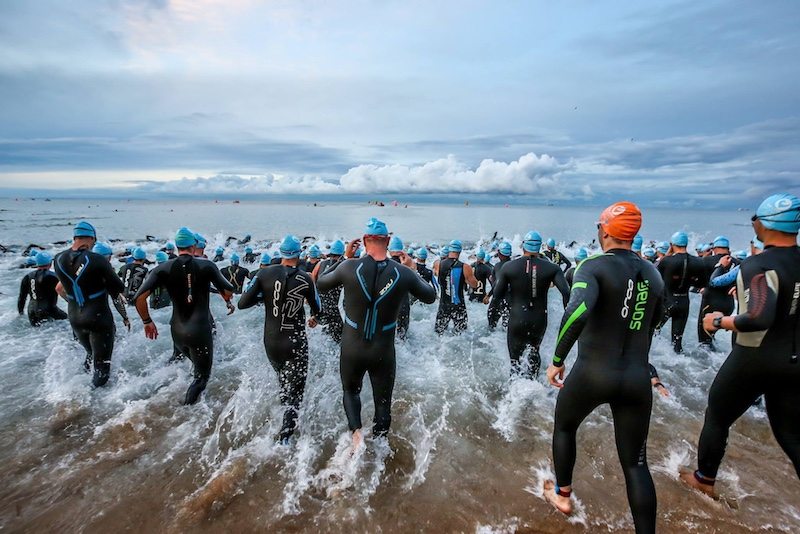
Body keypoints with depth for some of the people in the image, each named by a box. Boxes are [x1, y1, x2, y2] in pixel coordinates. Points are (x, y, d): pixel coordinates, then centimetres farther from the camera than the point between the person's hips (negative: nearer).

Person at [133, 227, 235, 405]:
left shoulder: (163, 269, -3)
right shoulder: (206, 265, -9)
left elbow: (140, 297, -8)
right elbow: (228, 291, -8)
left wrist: (147, 321, 6)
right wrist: (228, 302, 14)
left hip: (177, 330, 4)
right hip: (200, 330, -4)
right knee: (201, 376, 10)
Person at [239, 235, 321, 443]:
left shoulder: (265, 274, -10)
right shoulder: (305, 279, -11)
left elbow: (242, 304, -9)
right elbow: (317, 309, 2)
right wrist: (313, 318, 25)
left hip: (271, 342, 3)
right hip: (295, 343, -3)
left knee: (283, 382, 28)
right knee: (294, 391, 10)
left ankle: (288, 422, 45)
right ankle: (284, 437, 0)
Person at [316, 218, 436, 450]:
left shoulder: (348, 267, -17)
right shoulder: (403, 273, -14)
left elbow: (321, 283, 3)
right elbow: (431, 296, 3)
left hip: (352, 350, 0)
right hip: (383, 352, 0)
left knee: (350, 391, 28)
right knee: (383, 402, 20)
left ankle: (355, 430, 7)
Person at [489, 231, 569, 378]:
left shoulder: (509, 267, -4)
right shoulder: (552, 268, -3)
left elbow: (497, 297, -3)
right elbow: (566, 293, -14)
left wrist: (492, 322, 7)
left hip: (517, 322, -2)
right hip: (540, 321, 2)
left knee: (515, 360, 12)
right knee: (534, 352, 29)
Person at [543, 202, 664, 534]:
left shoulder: (594, 266, -14)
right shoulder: (654, 274, 5)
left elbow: (577, 312, -32)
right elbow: (651, 324, 18)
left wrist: (557, 360, -21)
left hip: (592, 374, -4)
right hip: (637, 379, 4)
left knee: (564, 426, 25)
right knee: (635, 463, 16)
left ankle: (562, 495, 42)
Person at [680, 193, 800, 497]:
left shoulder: (759, 265, -21)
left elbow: (759, 318, -33)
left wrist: (720, 321, -17)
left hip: (754, 359, -6)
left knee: (717, 418, 14)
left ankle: (704, 480, 31)